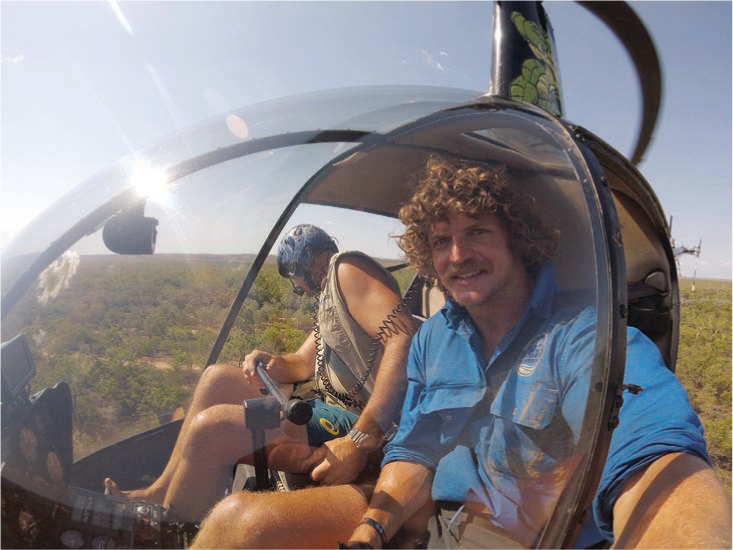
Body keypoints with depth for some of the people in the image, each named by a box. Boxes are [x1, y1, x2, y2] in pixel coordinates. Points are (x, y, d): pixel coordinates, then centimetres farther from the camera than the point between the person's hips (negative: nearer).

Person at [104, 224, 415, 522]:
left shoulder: (347, 267, -8)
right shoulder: (330, 296, 25)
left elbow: (405, 340, -24)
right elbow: (302, 363, 29)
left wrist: (361, 440, -30)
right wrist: (272, 363, 3)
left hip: (362, 424, -11)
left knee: (211, 430, -20)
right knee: (218, 380, 11)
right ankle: (162, 492, 16)